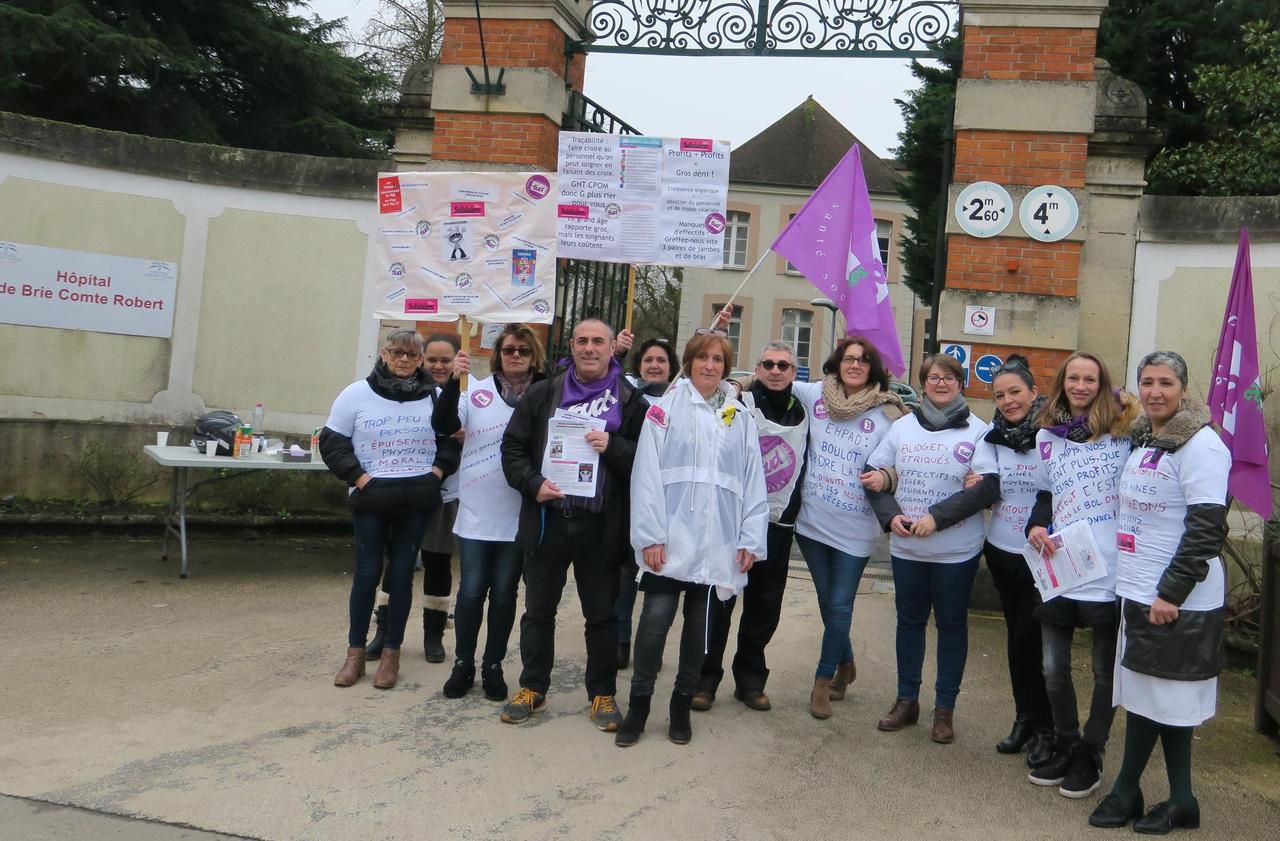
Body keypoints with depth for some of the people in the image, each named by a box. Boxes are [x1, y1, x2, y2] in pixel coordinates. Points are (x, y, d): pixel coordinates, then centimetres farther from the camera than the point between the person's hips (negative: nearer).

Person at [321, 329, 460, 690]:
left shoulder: (435, 397, 3)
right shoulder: (357, 394, -2)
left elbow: (452, 440, 13)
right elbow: (332, 442, 0)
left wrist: (437, 472, -1)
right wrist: (360, 478, -9)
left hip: (417, 499, 1)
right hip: (371, 499, -1)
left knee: (402, 574, 7)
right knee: (367, 573, 4)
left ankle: (391, 653, 17)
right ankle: (355, 652, 17)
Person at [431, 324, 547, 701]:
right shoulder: (477, 391, -3)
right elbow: (443, 426, -11)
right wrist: (454, 381, -27)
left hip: (519, 515, 0)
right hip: (476, 512, 0)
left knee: (504, 593, 11)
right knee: (471, 591, 7)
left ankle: (493, 667, 23)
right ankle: (463, 665, 22)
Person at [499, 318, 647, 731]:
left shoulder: (630, 400, 2)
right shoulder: (542, 394, 7)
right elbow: (513, 446, 6)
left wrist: (613, 447, -17)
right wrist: (533, 483, -9)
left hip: (601, 526, -1)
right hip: (547, 520, 2)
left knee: (602, 615, 10)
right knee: (539, 611, 13)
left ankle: (602, 694, 24)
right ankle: (532, 688, 28)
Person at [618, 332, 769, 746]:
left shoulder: (741, 417, 10)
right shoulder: (665, 409, 1)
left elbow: (753, 481, 7)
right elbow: (647, 474, -5)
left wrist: (751, 540, 0)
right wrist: (650, 535, -12)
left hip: (717, 544, 3)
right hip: (670, 540, -3)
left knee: (699, 626, 11)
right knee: (655, 621, -7)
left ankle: (682, 705, 25)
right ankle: (638, 704, 10)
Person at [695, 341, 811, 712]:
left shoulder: (804, 414, 10)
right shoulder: (738, 406, -5)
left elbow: (809, 465, 20)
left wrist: (794, 514, 15)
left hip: (779, 526, 4)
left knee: (765, 606, 10)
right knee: (719, 601, 0)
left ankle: (750, 680, 23)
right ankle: (705, 678, 11)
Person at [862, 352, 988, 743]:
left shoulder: (978, 431, -5)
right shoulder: (902, 426, 6)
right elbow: (874, 474, 6)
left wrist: (937, 517, -18)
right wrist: (890, 516, -9)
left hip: (957, 550, -3)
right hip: (905, 547, 3)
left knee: (952, 624, 9)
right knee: (909, 620, 13)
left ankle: (945, 709, 21)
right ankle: (906, 700, 27)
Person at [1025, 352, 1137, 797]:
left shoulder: (1124, 429, -4)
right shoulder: (1047, 436, 10)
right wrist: (1035, 526, 0)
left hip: (1110, 573, -4)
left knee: (1105, 671, 11)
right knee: (1054, 668, 13)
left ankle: (1089, 755, 27)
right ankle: (1064, 745, 33)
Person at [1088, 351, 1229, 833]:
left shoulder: (1200, 445, -13)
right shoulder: (1141, 439, 12)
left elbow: (1207, 529, -18)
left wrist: (1171, 592, -19)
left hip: (1177, 601, -9)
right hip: (1137, 592, 9)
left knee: (1161, 696, 2)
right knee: (1144, 693, 12)